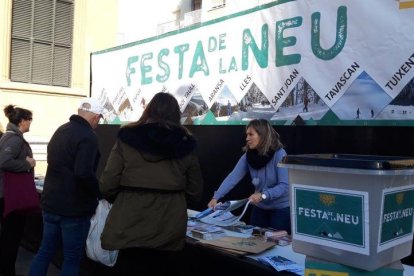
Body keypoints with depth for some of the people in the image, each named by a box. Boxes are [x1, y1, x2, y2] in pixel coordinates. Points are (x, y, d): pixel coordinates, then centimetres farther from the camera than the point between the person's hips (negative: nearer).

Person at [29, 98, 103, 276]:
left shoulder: (60, 131, 10)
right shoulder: (88, 136, -18)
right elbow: (84, 173, -30)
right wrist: (99, 192, -14)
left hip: (50, 202, 8)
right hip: (74, 207, -8)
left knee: (45, 251, 17)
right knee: (72, 258, 5)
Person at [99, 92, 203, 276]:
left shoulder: (127, 138, -3)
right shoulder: (185, 145, 2)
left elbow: (107, 186, -7)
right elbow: (195, 193, 6)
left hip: (131, 231, -1)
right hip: (171, 235, 2)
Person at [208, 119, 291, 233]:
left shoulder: (279, 154, -21)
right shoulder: (248, 155, -6)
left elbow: (284, 185, -25)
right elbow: (233, 177, -14)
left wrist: (263, 195, -37)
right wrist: (216, 197, -23)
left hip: (281, 209, -5)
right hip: (260, 207, 5)